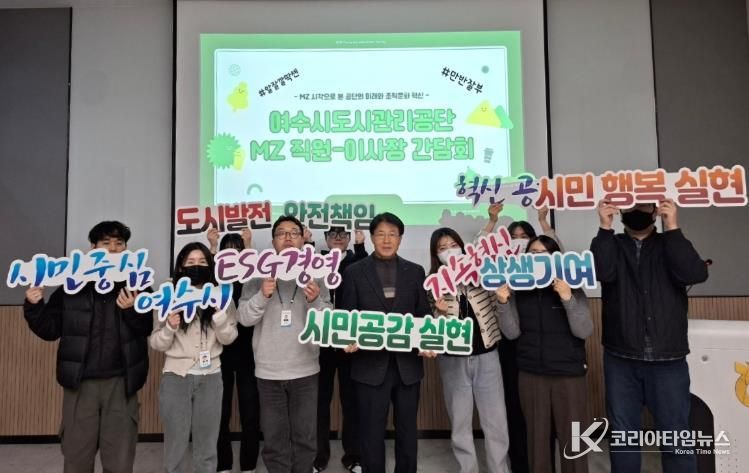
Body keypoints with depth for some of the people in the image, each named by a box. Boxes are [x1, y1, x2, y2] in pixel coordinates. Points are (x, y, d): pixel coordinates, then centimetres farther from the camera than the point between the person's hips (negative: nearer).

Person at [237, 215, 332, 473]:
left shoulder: (314, 274, 1)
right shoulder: (258, 275, 1)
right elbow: (244, 318, -5)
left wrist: (315, 301, -22)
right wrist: (262, 296, -22)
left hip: (305, 370, 0)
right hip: (268, 372, 0)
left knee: (305, 438, 10)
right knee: (274, 440, 12)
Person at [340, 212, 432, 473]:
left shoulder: (415, 271, 7)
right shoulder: (354, 272, 1)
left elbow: (423, 315, 6)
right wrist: (349, 341, -18)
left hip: (407, 364, 2)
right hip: (370, 364, -2)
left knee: (407, 432, 15)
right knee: (372, 434, 8)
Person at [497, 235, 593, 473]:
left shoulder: (572, 288, -1)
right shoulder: (519, 291, 3)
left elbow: (584, 331, -9)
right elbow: (512, 333, 0)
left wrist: (568, 299, -23)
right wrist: (503, 303, -15)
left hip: (569, 374, -1)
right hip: (530, 375, 2)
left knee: (573, 438, 4)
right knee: (537, 437, 9)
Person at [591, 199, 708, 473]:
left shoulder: (672, 245, 8)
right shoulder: (611, 245, 6)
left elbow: (695, 274, -12)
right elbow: (601, 272, -15)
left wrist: (672, 228, -13)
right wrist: (605, 228, -18)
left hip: (668, 359, 0)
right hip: (620, 359, 0)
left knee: (676, 436, 6)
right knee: (623, 435, 11)